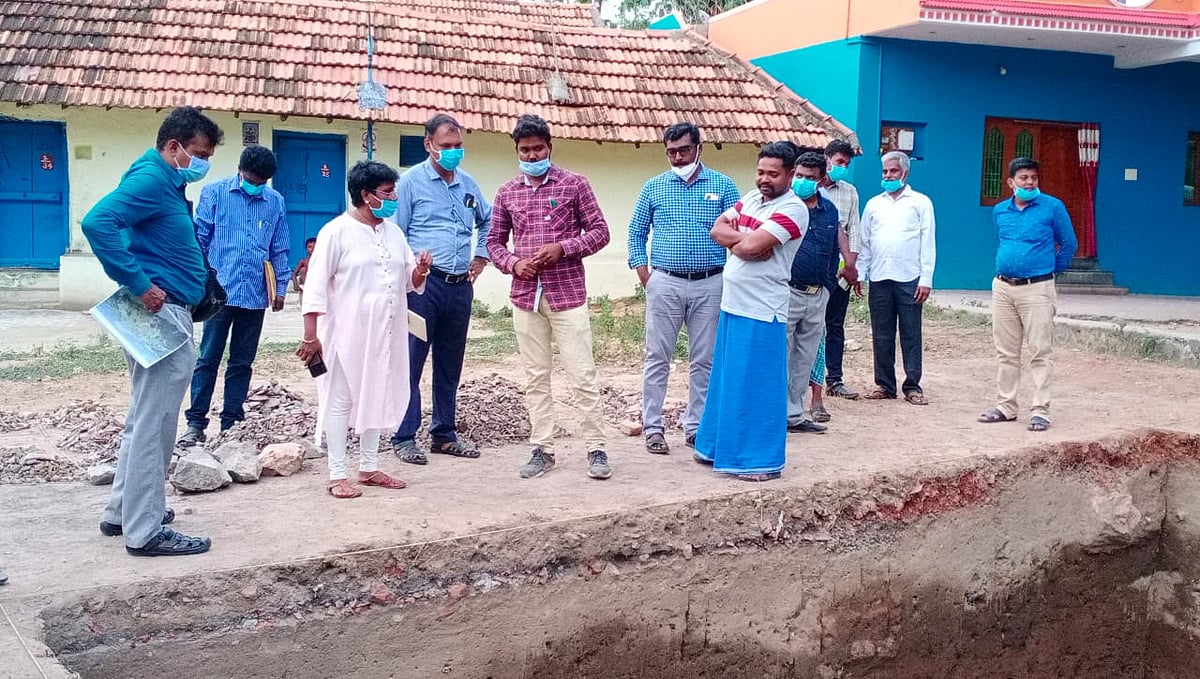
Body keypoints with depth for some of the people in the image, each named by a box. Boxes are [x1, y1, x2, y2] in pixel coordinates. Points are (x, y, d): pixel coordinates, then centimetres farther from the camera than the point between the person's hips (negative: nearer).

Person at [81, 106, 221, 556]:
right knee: (154, 423, -6)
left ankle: (122, 511, 28)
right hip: (161, 312, -11)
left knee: (145, 418, 18)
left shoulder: (167, 183, 17)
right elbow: (97, 222, -28)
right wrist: (141, 285, -26)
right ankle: (144, 531, 0)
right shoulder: (151, 178, -14)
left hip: (166, 313, 11)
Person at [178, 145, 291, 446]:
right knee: (208, 359, 0)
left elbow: (280, 249, 12)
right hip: (220, 292, -3)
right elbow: (200, 237, 2)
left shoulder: (275, 201, 8)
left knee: (242, 363, 9)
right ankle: (195, 423, 6)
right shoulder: (215, 192, 1)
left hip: (256, 296, 3)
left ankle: (231, 424, 16)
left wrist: (281, 286, 6)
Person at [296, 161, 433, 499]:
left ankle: (369, 468, 23)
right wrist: (310, 336, -16)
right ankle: (337, 475, 5)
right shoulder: (336, 231, -9)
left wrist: (419, 271, -8)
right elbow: (315, 286, -12)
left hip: (385, 333, 7)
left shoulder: (393, 231, 11)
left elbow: (409, 281, 16)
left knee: (378, 397, 12)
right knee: (341, 400, -1)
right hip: (347, 332, -7)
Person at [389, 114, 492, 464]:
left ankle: (444, 435, 21)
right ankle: (403, 438, 2)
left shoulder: (468, 183, 14)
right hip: (424, 285, -5)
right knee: (411, 363, -4)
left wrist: (481, 256, 19)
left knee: (450, 365, 12)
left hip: (461, 287, 6)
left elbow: (487, 221, 31)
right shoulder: (411, 181, -2)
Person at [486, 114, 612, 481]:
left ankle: (596, 449, 5)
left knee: (582, 375, -3)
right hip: (526, 296, 3)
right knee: (535, 377, 8)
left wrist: (562, 248, -14)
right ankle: (543, 449, 16)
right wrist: (514, 264, -5)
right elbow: (494, 241, 15)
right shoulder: (507, 193, 9)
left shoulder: (574, 183, 1)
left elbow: (599, 231, 1)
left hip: (567, 294, -3)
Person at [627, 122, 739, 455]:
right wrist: (645, 275, 0)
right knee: (657, 358, 2)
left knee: (704, 360, 7)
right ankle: (652, 427, 11)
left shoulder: (723, 185, 4)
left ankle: (696, 427, 18)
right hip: (665, 284, 0)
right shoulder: (654, 187, 6)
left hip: (710, 285, 0)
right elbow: (636, 233, 10)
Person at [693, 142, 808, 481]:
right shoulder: (752, 197, 11)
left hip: (762, 311, -8)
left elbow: (750, 246, -23)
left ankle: (763, 459, 8)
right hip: (731, 303, 8)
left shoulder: (793, 209, -14)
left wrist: (736, 240, -3)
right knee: (725, 380, 17)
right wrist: (745, 240, -11)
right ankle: (719, 446, 30)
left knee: (758, 386, -1)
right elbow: (717, 229, 5)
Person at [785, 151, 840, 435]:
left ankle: (796, 414, 22)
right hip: (786, 292, -6)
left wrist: (828, 284, 15)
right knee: (779, 357, -2)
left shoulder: (829, 210, 11)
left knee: (805, 360, 13)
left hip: (817, 296, 6)